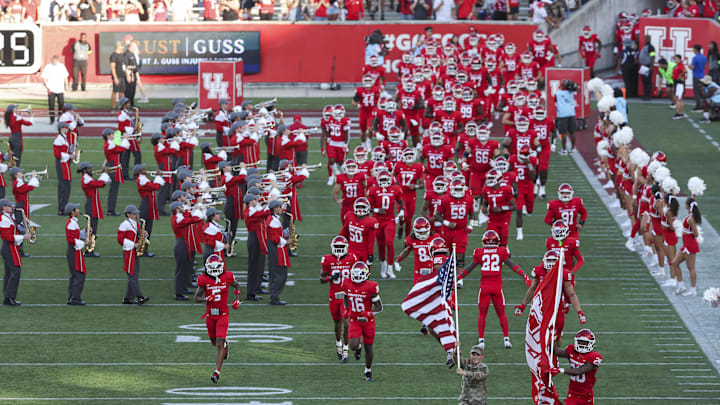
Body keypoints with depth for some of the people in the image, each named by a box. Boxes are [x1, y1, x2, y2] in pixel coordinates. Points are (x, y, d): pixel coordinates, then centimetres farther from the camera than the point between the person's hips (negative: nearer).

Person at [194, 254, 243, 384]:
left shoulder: (227, 277, -6)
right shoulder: (204, 280, -6)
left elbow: (237, 285, 15)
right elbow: (196, 298, -1)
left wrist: (237, 300, 2)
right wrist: (206, 299, -22)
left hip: (223, 315, -2)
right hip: (210, 315, 2)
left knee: (219, 344, -11)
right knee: (214, 342, 17)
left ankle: (217, 372, -10)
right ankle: (225, 344, 54)